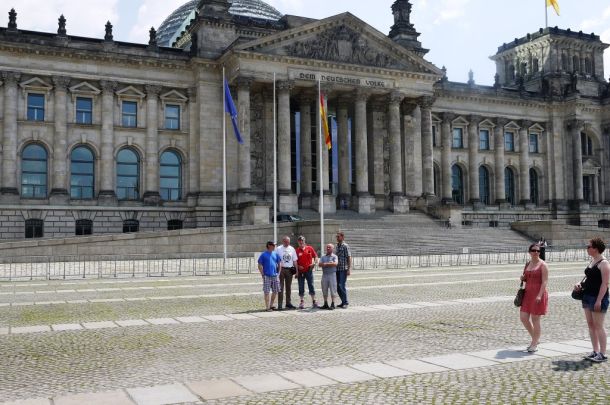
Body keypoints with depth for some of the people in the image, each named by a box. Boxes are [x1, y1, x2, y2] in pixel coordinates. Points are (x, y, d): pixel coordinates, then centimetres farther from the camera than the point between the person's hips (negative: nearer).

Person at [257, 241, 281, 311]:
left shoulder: (275, 254, 10)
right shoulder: (263, 255, -3)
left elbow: (279, 264, 18)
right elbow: (259, 266, -4)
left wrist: (278, 273, 9)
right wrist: (263, 274, -10)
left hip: (275, 276, 5)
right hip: (267, 276, -5)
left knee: (275, 291, 9)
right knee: (267, 292, -2)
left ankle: (271, 305, 23)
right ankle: (267, 307, 3)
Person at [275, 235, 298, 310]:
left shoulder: (292, 249, 11)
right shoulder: (278, 249, -1)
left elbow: (294, 260, 12)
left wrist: (296, 271, 8)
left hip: (290, 270, 4)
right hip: (281, 269, -4)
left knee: (289, 287, 11)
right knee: (281, 287, -4)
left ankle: (288, 303, 19)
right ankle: (279, 304, -3)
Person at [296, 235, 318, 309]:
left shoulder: (310, 248, 2)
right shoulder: (297, 250, -1)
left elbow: (315, 256, 9)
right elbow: (295, 261, 2)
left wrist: (314, 263, -6)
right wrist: (297, 267, -13)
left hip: (309, 270, 0)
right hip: (300, 271, 0)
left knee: (311, 286, 2)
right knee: (301, 287, 5)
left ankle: (314, 301, 8)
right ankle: (302, 302, 12)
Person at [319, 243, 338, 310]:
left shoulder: (334, 256, 2)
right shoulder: (323, 257, 15)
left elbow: (335, 263, -16)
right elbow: (319, 264, -1)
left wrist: (325, 264, -10)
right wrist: (330, 264, -12)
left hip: (332, 274, -4)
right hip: (324, 274, 4)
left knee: (333, 290, -4)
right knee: (324, 290, 7)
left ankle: (332, 304, 0)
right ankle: (325, 304, 15)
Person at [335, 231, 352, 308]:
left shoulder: (345, 246, -7)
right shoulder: (337, 246, 15)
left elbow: (349, 258, -11)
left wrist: (349, 269, -17)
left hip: (344, 269, -8)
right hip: (337, 269, 8)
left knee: (342, 286, -10)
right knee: (338, 287, 8)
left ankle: (345, 302, -1)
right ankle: (343, 302, 18)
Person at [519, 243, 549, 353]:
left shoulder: (542, 265, -7)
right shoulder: (527, 264, 13)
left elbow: (544, 281, -14)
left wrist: (540, 295, -23)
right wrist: (523, 278, 1)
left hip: (538, 294, -7)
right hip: (528, 294, 7)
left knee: (535, 319, -1)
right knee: (523, 318, 4)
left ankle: (534, 344, 10)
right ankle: (535, 339, 23)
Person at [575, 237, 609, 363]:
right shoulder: (592, 261, 13)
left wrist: (599, 300, -22)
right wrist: (581, 285, 5)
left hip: (598, 297, -9)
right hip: (587, 296, 9)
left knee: (598, 326, -4)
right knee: (590, 325, 11)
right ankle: (595, 351, 18)